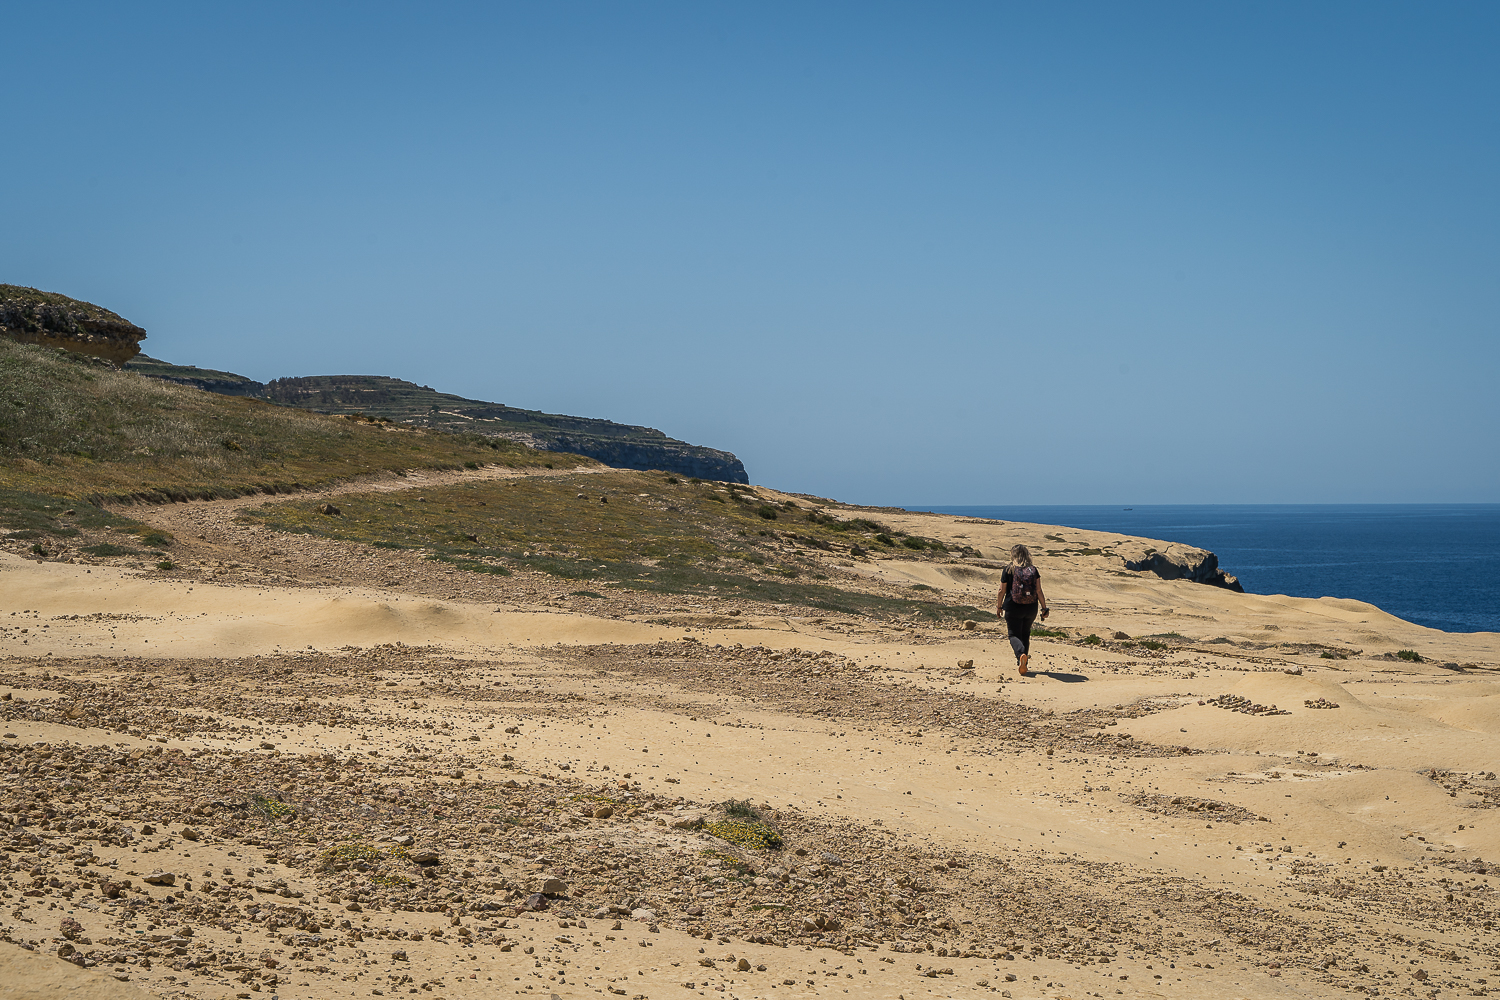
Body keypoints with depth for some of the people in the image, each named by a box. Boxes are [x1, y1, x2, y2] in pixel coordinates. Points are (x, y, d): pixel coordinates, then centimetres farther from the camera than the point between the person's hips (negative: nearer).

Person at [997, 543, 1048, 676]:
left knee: (1014, 634, 3)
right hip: (1031, 609, 3)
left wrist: (999, 606, 10)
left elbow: (1002, 591, -3)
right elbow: (1039, 591, -3)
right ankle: (1024, 664, 25)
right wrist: (1044, 608, 4)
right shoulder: (1033, 570, -1)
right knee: (1025, 634, 19)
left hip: (1013, 608, -3)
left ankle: (1021, 654, -28)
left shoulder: (1008, 570, -7)